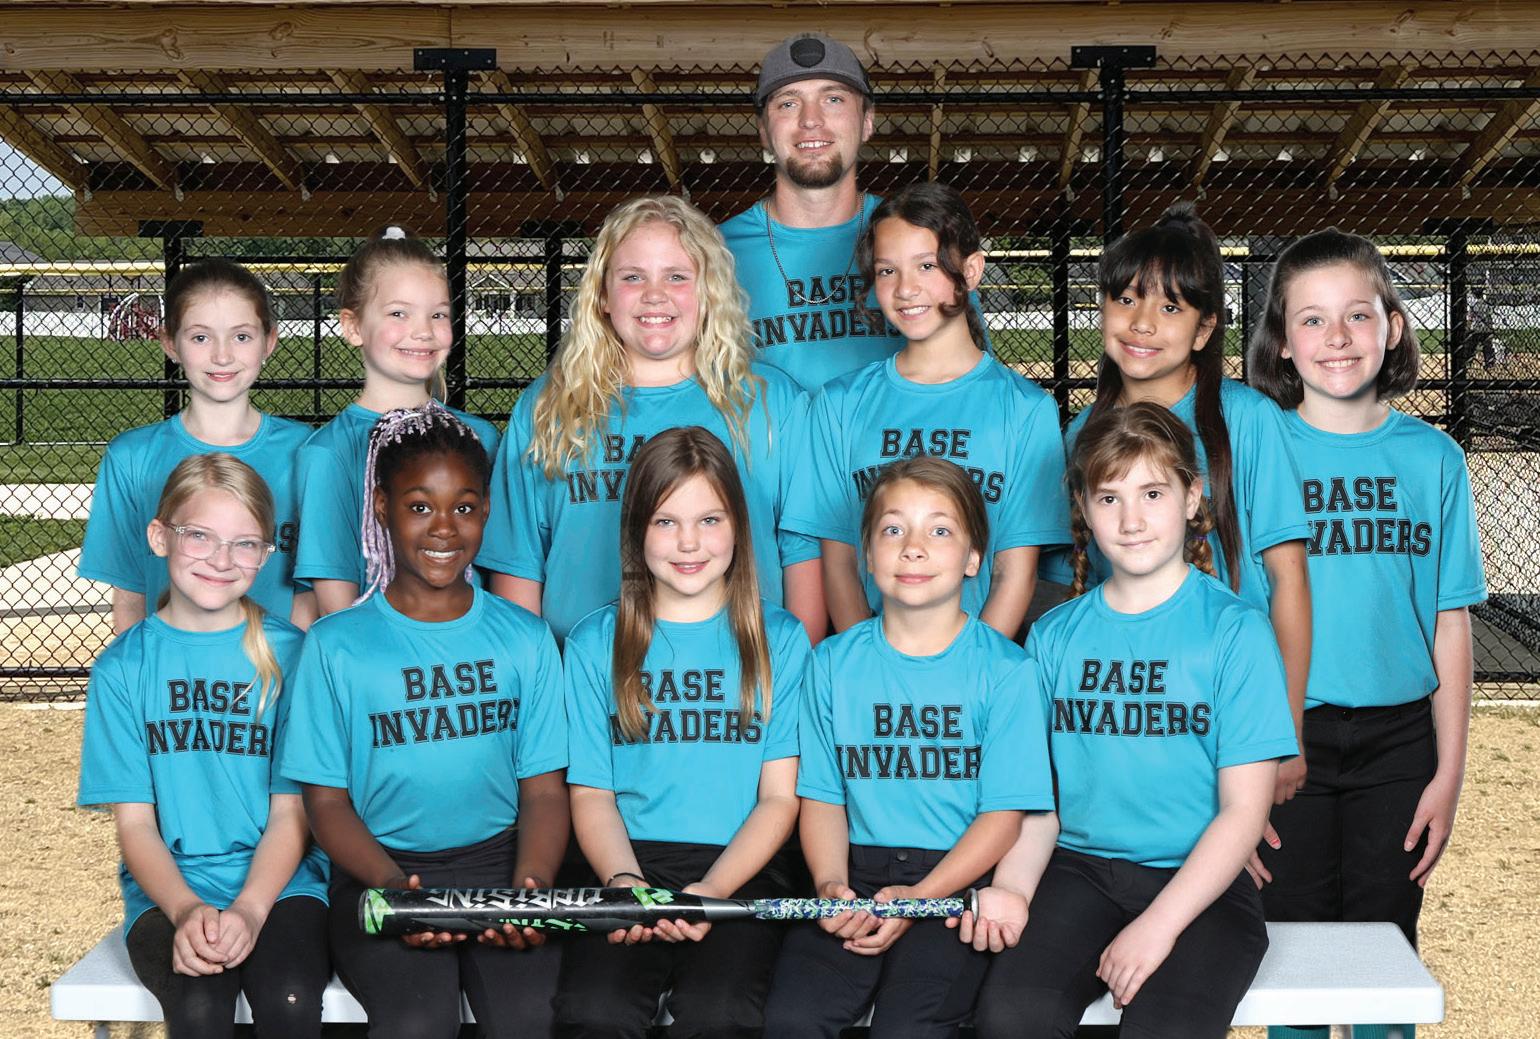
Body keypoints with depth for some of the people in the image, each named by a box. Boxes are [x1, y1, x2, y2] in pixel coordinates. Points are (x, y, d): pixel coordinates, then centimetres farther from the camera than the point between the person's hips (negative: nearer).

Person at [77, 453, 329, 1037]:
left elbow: (291, 812, 1)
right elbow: (134, 820, 2)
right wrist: (186, 909, -16)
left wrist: (248, 910, -16)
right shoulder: (122, 668, 5)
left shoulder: (289, 656, 3)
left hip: (280, 882, 0)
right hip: (168, 890, 0)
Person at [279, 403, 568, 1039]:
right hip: (380, 871, -1)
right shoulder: (335, 646, 4)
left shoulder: (523, 639, 9)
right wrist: (391, 884, -17)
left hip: (498, 860, 1)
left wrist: (530, 887, -14)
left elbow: (544, 789, 6)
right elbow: (327, 799, 3)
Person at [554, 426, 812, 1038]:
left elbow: (780, 796, 4)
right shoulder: (595, 644, 11)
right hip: (628, 865, 1)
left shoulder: (779, 640, 9)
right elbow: (591, 791, 8)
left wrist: (712, 890, -13)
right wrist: (624, 880, -13)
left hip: (741, 871, 0)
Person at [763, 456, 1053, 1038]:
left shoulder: (1004, 669, 1)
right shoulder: (834, 663, 10)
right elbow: (822, 795, 10)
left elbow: (1004, 812, -3)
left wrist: (917, 899, -15)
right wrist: (830, 882, -10)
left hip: (957, 879, -2)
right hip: (856, 877, 2)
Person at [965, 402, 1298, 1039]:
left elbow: (1244, 808, -4)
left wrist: (1158, 926, -15)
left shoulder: (1235, 631, 0)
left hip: (1200, 882, -2)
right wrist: (1012, 889, -10)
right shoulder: (1054, 636, 10)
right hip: (1080, 869, 3)